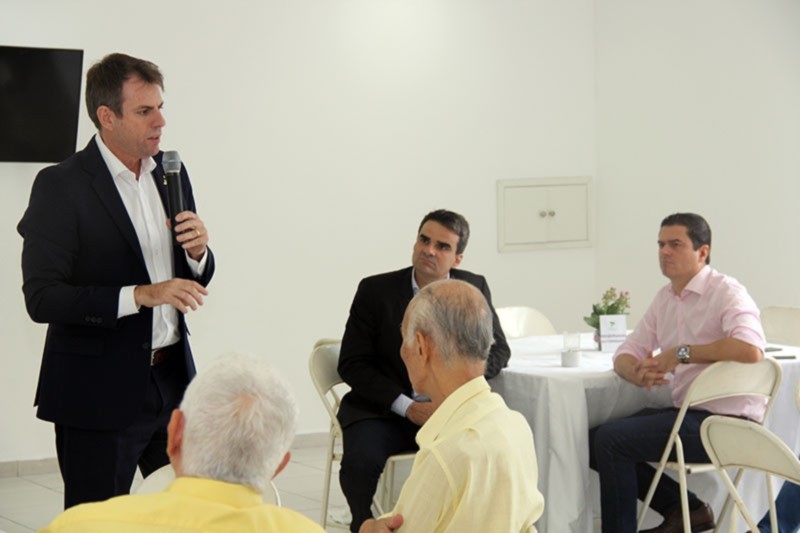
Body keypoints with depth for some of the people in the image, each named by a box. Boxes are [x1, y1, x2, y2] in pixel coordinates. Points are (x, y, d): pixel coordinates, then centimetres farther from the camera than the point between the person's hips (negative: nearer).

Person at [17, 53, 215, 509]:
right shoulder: (62, 186, -11)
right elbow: (42, 299, -17)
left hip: (172, 380, 6)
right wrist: (140, 295, -24)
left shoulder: (170, 174, 8)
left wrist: (198, 252, -8)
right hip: (99, 392, -6)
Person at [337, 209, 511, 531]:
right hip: (383, 409, -1)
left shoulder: (474, 289, 3)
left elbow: (498, 350, 10)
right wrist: (407, 407, -15)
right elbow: (352, 364, -4)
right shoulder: (375, 290, -3)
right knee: (361, 461, -31)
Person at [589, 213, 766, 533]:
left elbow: (750, 350, -30)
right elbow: (625, 354, 14)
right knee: (593, 440, 3)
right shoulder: (665, 298, 14)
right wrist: (637, 373, -12)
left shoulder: (726, 292, -11)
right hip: (686, 412, 9)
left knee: (610, 439, -18)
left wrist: (681, 353, -19)